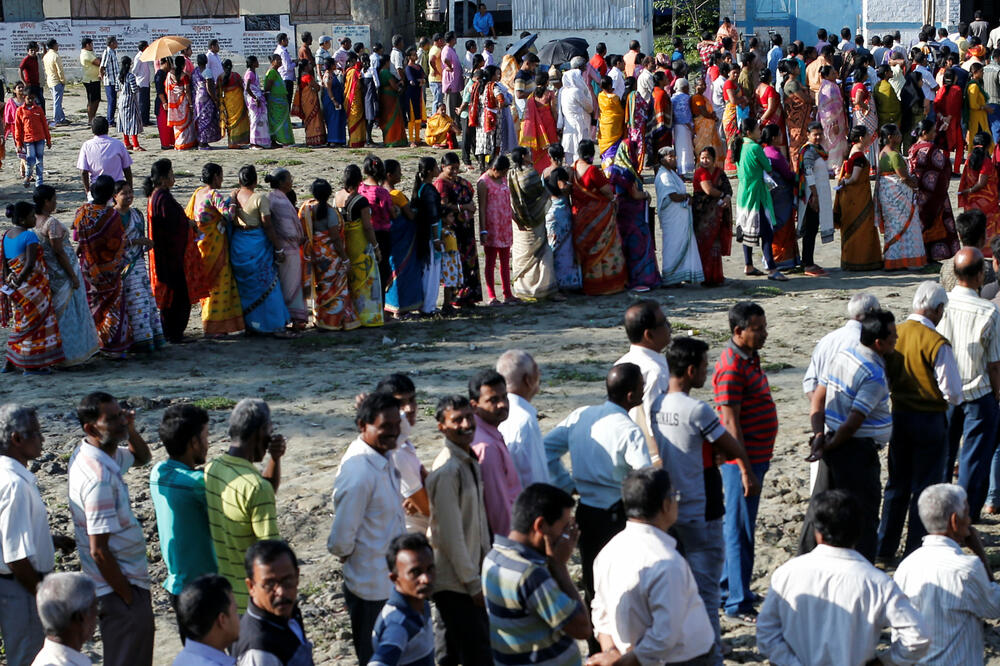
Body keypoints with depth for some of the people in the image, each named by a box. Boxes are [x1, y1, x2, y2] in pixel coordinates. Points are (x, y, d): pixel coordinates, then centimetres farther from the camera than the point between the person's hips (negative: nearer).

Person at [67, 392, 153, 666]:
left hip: (121, 580, 10)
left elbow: (142, 457, 22)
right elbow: (99, 551, -25)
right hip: (119, 587, -10)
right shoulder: (100, 477, -26)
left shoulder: (85, 454, 3)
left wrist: (130, 429, 1)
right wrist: (129, 598, -17)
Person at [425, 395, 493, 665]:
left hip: (472, 571, 9)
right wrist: (474, 583, -16)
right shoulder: (446, 471, -21)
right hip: (455, 582, -9)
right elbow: (450, 534, -21)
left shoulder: (470, 460, 8)